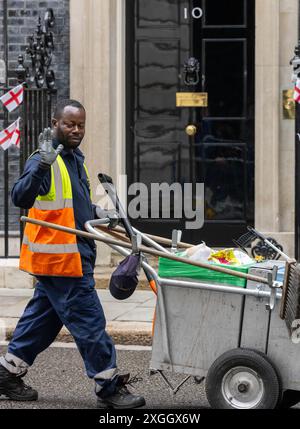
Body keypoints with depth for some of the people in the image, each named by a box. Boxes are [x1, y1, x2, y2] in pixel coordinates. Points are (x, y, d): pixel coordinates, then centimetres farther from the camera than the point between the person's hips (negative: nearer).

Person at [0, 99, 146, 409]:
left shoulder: (74, 159, 16)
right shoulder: (45, 160, -14)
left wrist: (94, 212, 13)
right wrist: (42, 165, -43)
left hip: (74, 256, 10)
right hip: (59, 257, -10)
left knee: (43, 318, 16)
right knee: (89, 321, -6)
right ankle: (108, 387, 0)